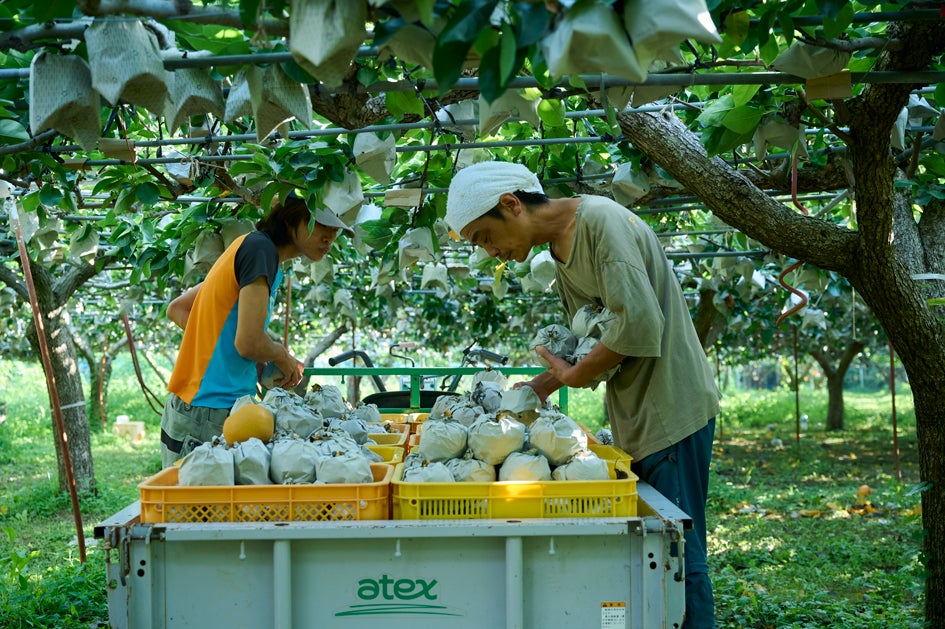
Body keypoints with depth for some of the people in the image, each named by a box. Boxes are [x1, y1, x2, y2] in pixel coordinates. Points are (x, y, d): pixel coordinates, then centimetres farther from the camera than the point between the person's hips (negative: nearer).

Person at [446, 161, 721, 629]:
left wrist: (575, 375, -11)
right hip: (635, 419, 9)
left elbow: (639, 323, -25)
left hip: (672, 411, -9)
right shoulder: (560, 249, 13)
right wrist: (542, 384, 4)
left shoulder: (601, 221, -16)